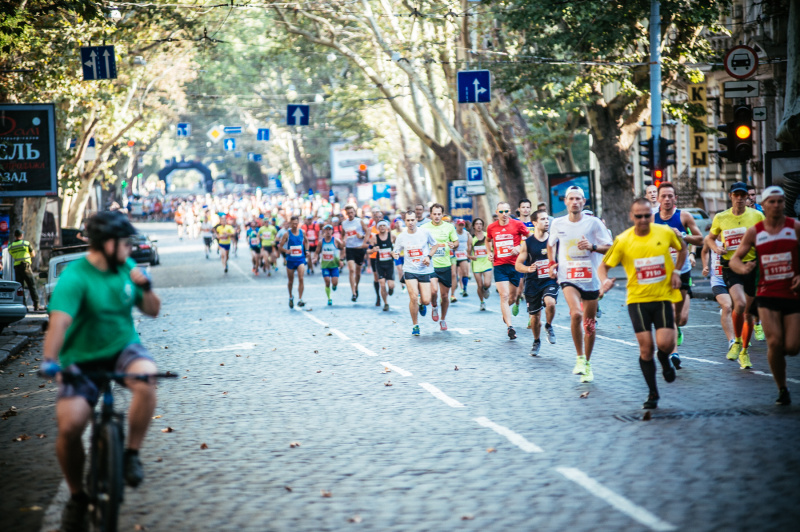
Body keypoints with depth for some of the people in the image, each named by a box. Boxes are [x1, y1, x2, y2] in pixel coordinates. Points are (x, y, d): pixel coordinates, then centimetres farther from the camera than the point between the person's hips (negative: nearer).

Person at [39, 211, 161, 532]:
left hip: (123, 349, 3)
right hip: (83, 360, -3)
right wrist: (49, 360, -49)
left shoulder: (126, 268, 1)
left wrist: (145, 287, -14)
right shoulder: (75, 277, -18)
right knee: (68, 427, -18)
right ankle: (77, 497, 8)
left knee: (146, 378, -32)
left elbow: (152, 311, 8)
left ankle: (132, 454, -14)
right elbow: (59, 320, -33)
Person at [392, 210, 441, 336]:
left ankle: (421, 303, 35)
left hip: (425, 270, 1)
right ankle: (415, 325, 1)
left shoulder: (424, 232, -2)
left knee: (426, 301, -5)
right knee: (413, 297, -17)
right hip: (410, 270, 0)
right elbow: (396, 252, 8)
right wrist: (394, 254, -16)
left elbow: (435, 245, 10)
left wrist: (429, 256, -6)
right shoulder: (401, 237, -1)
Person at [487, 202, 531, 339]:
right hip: (499, 266, 0)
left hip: (515, 264, 0)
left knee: (513, 296, 11)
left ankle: (505, 314, 43)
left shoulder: (517, 224, -4)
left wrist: (520, 247, -12)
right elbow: (488, 240, 24)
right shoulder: (491, 227, 3)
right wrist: (490, 253, 8)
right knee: (504, 296, -11)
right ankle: (510, 327, -13)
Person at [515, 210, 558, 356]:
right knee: (535, 316, 5)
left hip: (550, 281, 0)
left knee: (550, 302, -30)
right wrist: (528, 269, -21)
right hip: (533, 283, 0)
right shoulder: (527, 243, -3)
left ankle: (549, 326, 0)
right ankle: (536, 342, 32)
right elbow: (518, 265, -1)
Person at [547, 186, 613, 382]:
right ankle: (579, 358, -9)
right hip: (568, 277, 0)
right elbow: (551, 244, 21)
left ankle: (587, 364, 25)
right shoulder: (558, 224, 3)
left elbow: (609, 247, -2)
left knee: (590, 323, 8)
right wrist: (552, 263, 8)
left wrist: (592, 246, -20)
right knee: (575, 314, -25)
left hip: (591, 278, 1)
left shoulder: (593, 222, -4)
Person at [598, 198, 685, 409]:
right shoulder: (623, 241, -8)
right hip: (637, 299, 0)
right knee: (646, 348, -3)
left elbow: (682, 247, 17)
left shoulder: (666, 232, -4)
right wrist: (605, 281, -22)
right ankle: (652, 393, 14)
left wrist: (676, 271, 3)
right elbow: (604, 266, 0)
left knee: (665, 343, -14)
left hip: (663, 296, 0)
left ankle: (665, 361, 24)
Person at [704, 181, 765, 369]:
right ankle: (737, 341, -1)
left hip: (751, 266, 1)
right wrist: (716, 248, -2)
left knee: (749, 311, 7)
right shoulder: (720, 218, 4)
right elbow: (710, 238, 20)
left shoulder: (757, 216, 2)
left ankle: (744, 352, 24)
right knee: (740, 304, -25)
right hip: (730, 267, -1)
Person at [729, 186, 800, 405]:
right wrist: (742, 268, -20)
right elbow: (734, 259, 3)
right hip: (767, 295, 0)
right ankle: (782, 390, 4)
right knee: (775, 343, -14)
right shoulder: (754, 232, 2)